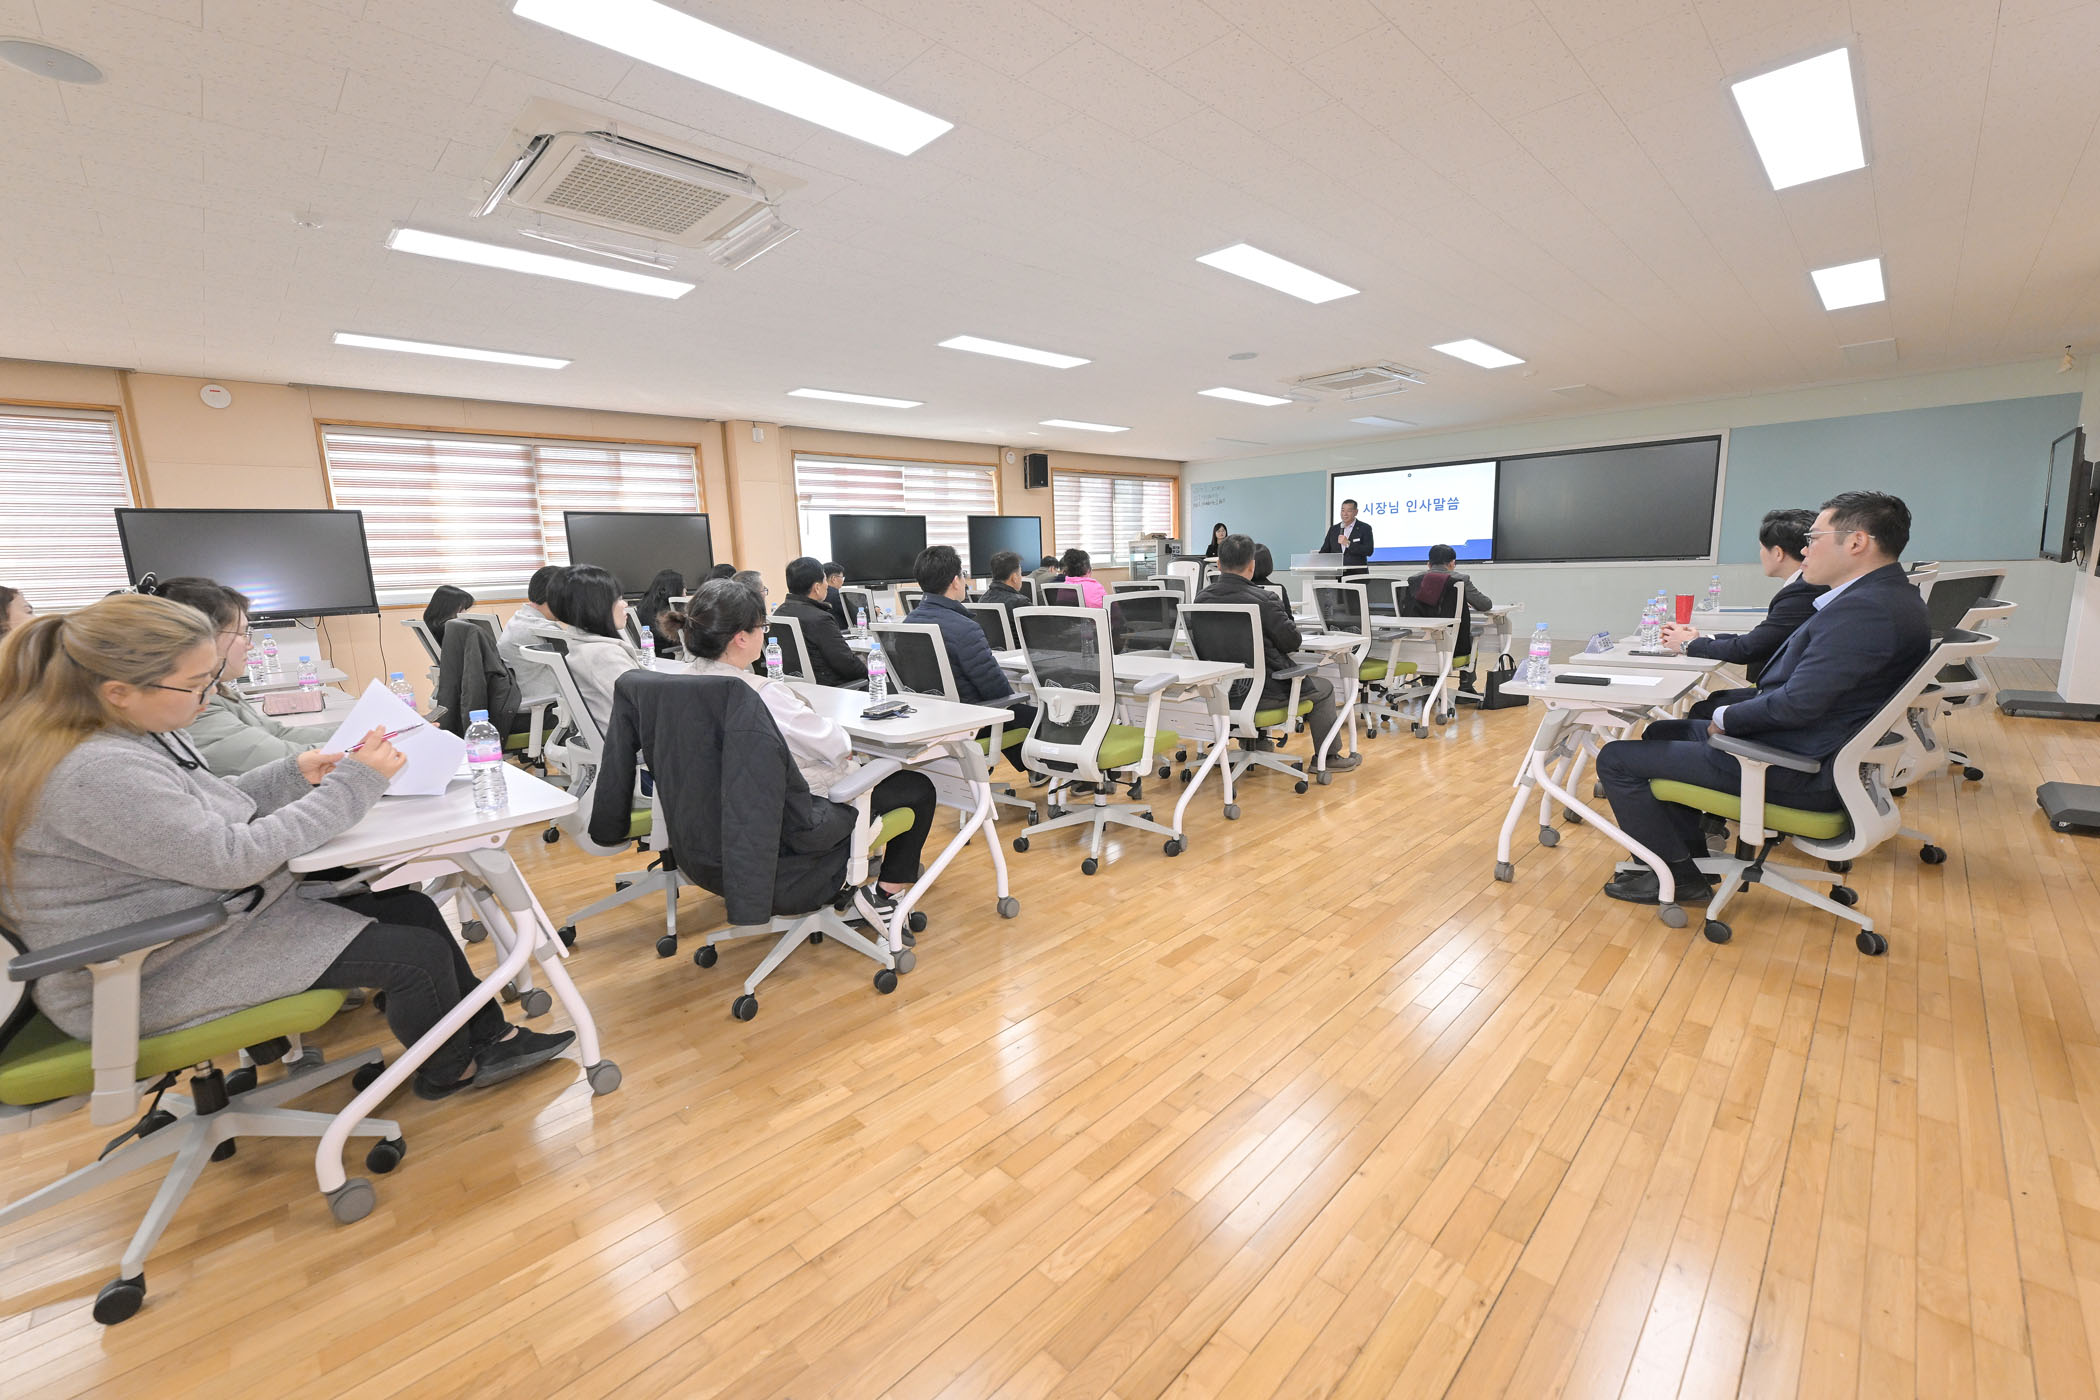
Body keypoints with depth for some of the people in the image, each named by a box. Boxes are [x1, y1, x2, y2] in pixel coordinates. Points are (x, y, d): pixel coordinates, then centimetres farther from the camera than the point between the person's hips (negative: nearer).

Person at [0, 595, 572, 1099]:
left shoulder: (129, 727, 0)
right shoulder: (92, 773, -30)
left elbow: (208, 807, 12)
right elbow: (233, 858, -27)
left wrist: (295, 774, -4)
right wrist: (353, 784, -23)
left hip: (213, 909, 10)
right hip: (159, 972, -10)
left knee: (412, 907, 4)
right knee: (417, 956, -14)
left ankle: (489, 1039, 17)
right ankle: (452, 1072, 15)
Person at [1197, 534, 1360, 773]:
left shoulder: (1202, 598, -4)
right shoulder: (1263, 599, -20)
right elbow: (1292, 641, -10)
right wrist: (1292, 625, 12)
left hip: (1220, 690, 7)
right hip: (1259, 691, -6)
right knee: (1323, 688, 19)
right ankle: (1327, 758, 30)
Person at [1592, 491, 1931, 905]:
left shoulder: (1865, 609, -24)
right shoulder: (1887, 597, 10)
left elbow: (1796, 704, -27)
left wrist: (1726, 718, -9)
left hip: (1796, 773, -11)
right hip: (1810, 752, 11)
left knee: (1616, 759, -11)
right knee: (1661, 733, 25)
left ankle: (1679, 876, 5)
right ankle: (1692, 854, 28)